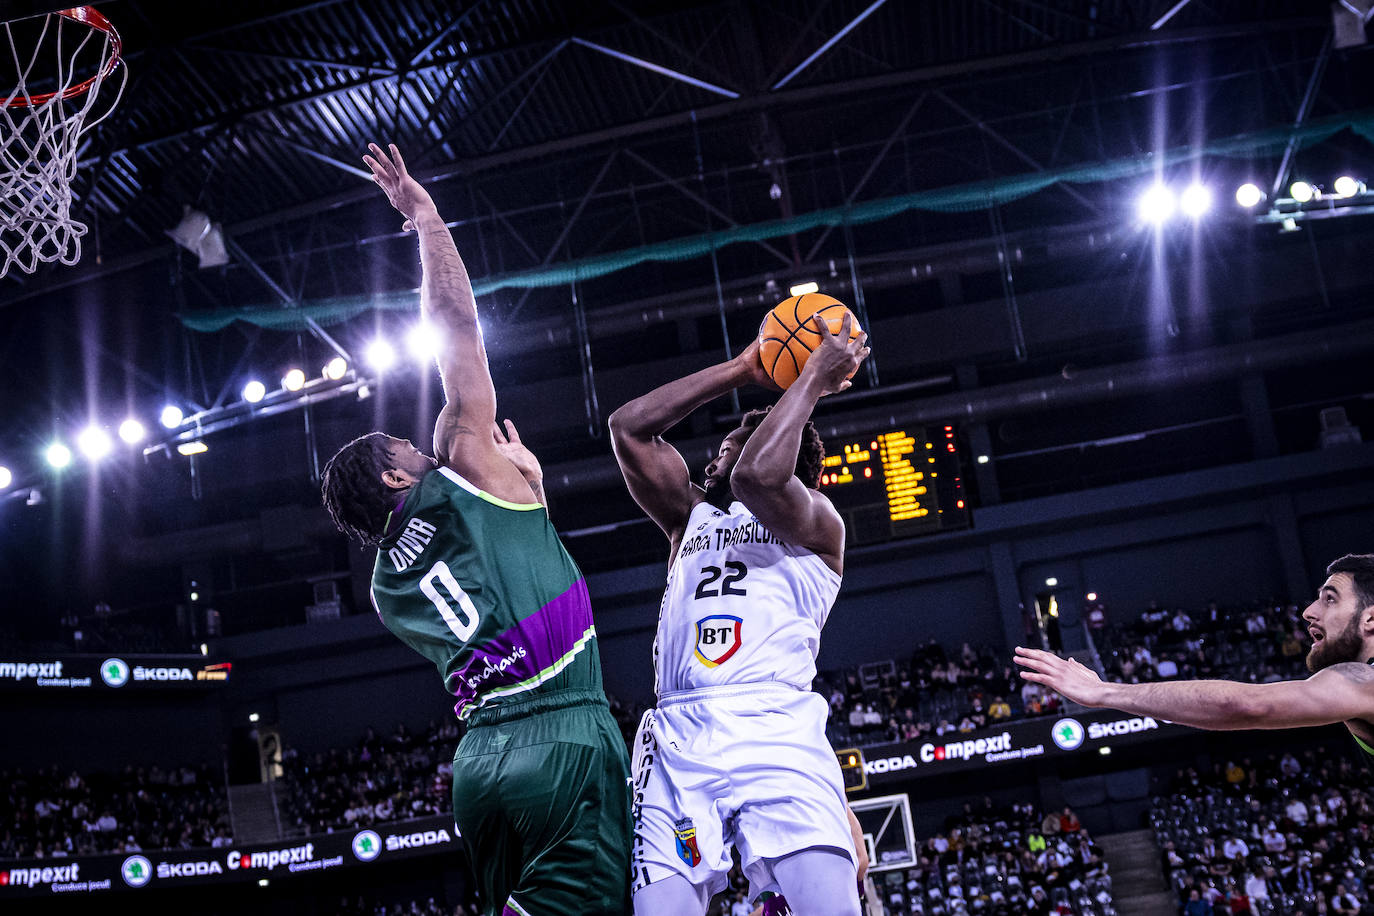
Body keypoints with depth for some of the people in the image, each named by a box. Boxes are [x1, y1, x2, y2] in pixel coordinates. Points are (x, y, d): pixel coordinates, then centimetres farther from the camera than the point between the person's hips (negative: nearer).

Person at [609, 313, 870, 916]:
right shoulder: (692, 518, 31)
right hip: (676, 737, 4)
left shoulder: (818, 524, 16)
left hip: (776, 729, -4)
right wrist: (743, 370, 26)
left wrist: (815, 378, 6)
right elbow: (628, 427, 23)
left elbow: (758, 476, -7)